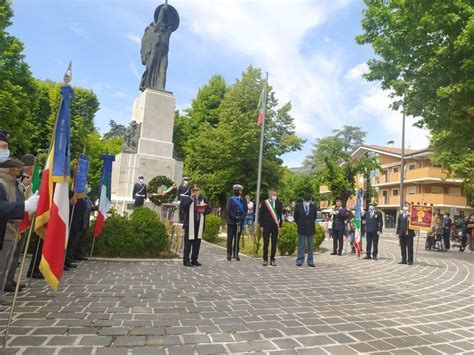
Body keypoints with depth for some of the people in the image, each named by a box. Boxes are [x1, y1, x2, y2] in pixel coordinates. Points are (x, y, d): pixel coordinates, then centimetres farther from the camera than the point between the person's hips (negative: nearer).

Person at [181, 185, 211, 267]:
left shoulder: (203, 200, 13)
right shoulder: (187, 199, 1)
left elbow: (209, 209, 12)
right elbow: (182, 205, -17)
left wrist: (203, 211, -8)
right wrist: (191, 198, -19)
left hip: (199, 225, 4)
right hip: (189, 225, -4)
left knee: (197, 243, 10)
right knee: (188, 243, 0)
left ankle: (194, 260, 20)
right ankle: (186, 260, 9)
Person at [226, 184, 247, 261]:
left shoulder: (243, 201, 12)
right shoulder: (230, 200, 5)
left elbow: (245, 210, 4)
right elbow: (228, 210, -5)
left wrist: (241, 217, -13)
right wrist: (235, 217, -16)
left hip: (239, 222, 2)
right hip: (231, 222, -2)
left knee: (237, 239, 6)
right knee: (230, 238, -1)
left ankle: (236, 254, 13)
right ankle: (229, 254, 6)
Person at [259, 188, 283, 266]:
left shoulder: (278, 203, 6)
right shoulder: (264, 203, 1)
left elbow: (280, 215, 9)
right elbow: (260, 215, 2)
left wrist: (280, 225, 4)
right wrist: (261, 225, -3)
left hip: (275, 226, 2)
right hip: (266, 226, -2)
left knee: (274, 244, 6)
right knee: (266, 243, 3)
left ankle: (272, 259, 16)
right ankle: (265, 259, 13)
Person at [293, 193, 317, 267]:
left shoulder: (313, 207, -1)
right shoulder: (298, 206, -4)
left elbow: (315, 217, 11)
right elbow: (295, 217, 5)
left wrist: (311, 224, 11)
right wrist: (299, 224, 7)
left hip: (310, 228, 2)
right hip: (301, 228, -1)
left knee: (310, 246, 8)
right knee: (301, 245, 1)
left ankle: (310, 261, 14)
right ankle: (300, 260, 8)